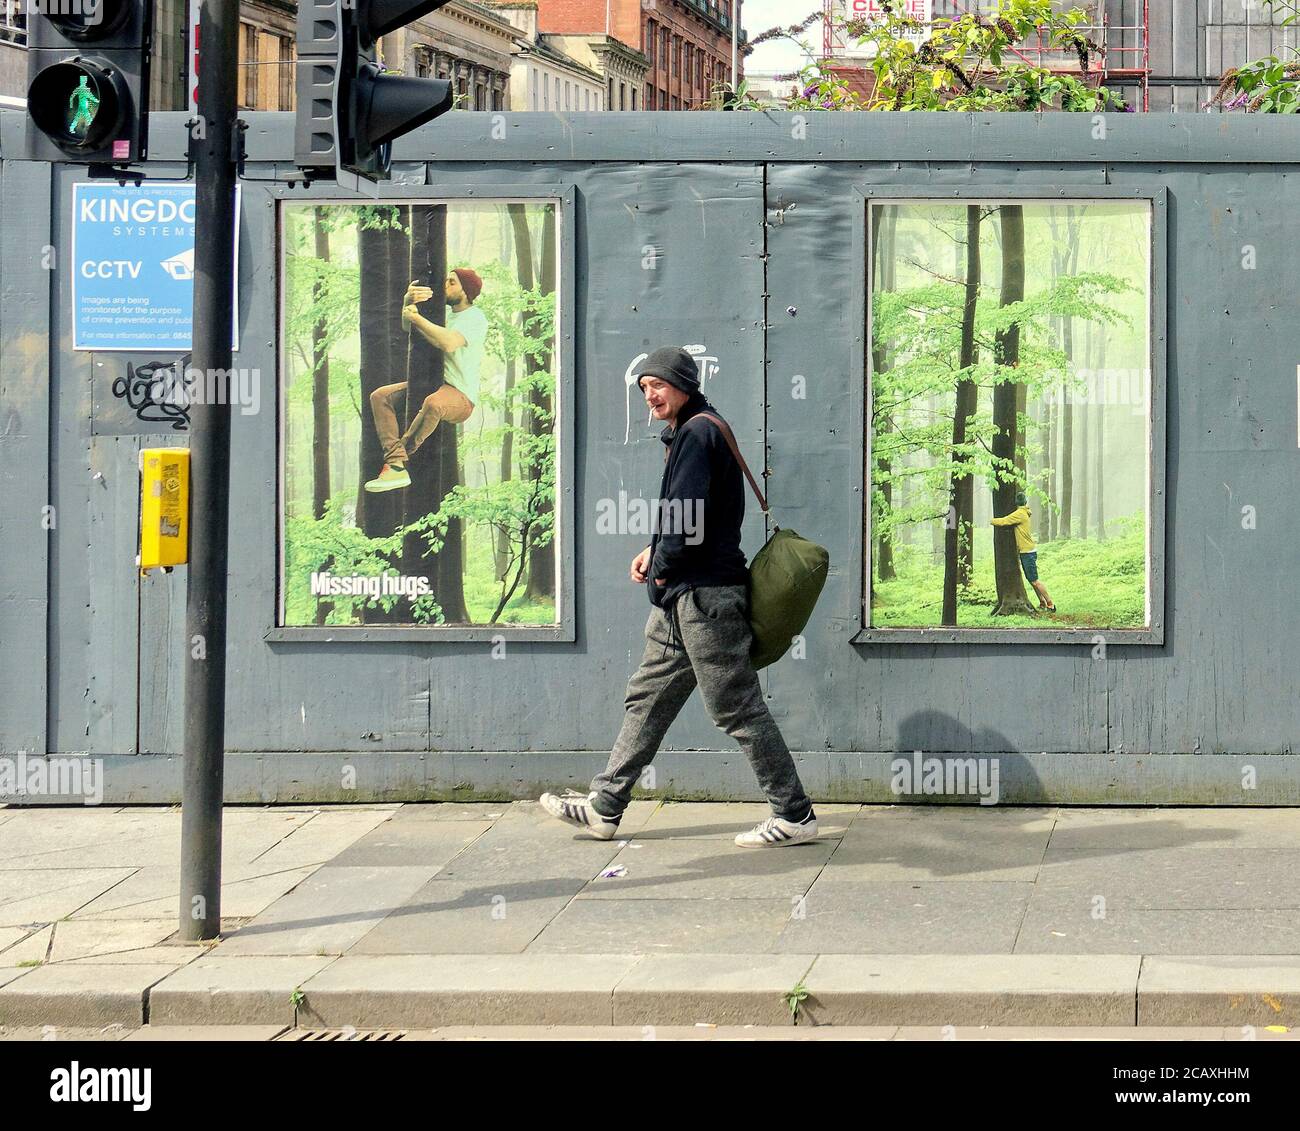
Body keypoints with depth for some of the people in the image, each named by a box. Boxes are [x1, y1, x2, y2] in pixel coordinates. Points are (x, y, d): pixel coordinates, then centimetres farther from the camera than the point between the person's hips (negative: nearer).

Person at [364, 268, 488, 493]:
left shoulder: (475, 318, -12)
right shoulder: (445, 312, 14)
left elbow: (448, 343, -29)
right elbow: (408, 326, 6)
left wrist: (416, 317, -19)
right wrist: (408, 300, -15)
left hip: (461, 397, -9)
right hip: (433, 385, 9)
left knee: (433, 404, -42)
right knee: (380, 397, -5)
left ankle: (400, 457, -24)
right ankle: (396, 466, -22)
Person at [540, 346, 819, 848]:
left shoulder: (697, 434, -14)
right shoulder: (689, 433, 19)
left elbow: (687, 518, -22)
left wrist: (663, 567, -8)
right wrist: (656, 552, 13)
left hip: (705, 597, -11)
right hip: (682, 599, 11)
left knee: (737, 708, -7)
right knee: (647, 699, 13)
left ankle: (794, 816, -2)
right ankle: (605, 807, 19)